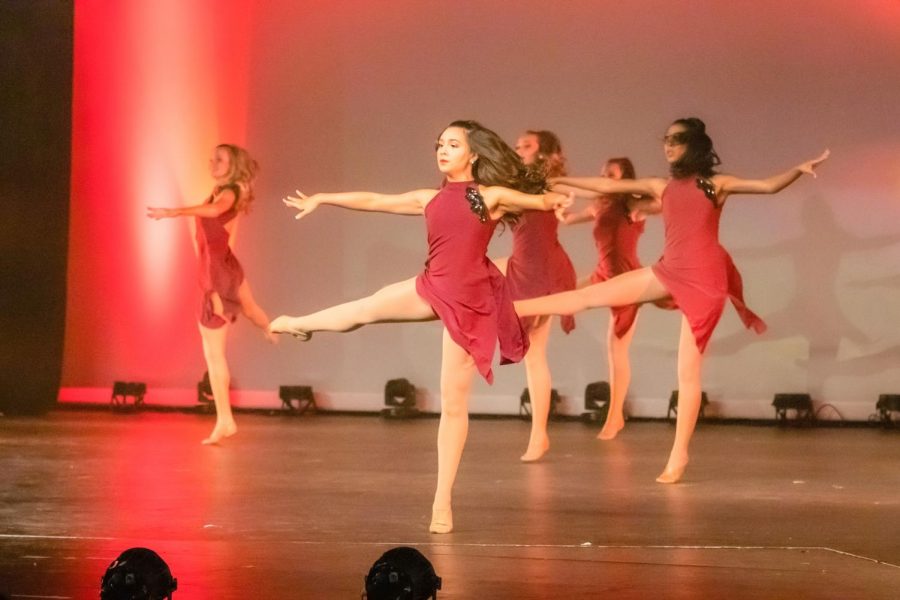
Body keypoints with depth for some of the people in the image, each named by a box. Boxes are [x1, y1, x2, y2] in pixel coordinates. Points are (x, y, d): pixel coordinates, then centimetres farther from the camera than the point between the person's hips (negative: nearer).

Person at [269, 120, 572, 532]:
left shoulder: (493, 196, -3)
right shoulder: (430, 200, 10)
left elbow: (540, 200, -5)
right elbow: (373, 201, 18)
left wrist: (555, 201, -29)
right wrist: (321, 199, 25)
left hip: (468, 301, -4)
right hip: (432, 290, 4)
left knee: (453, 403, -2)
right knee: (367, 307, 16)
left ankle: (442, 502, 1)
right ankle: (301, 324, 51)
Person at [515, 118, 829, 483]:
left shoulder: (717, 184, 2)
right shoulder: (661, 187, 12)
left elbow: (768, 186, -5)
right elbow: (607, 186, 15)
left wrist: (798, 170, -22)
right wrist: (558, 181, 16)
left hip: (704, 280, -4)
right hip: (669, 273, 4)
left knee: (688, 370, -2)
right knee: (591, 295, 0)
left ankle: (679, 456, 2)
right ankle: (510, 309, 10)